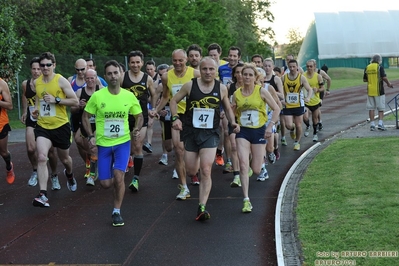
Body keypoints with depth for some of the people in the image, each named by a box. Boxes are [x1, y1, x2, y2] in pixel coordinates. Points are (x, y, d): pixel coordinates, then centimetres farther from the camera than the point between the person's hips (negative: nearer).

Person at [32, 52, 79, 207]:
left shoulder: (61, 80, -10)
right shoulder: (36, 82, 4)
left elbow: (75, 101, -10)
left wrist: (56, 100, -21)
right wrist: (36, 109, 5)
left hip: (61, 126, -2)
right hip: (43, 126, 2)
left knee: (64, 158, 17)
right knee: (41, 157, -19)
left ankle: (69, 175, 54)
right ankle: (43, 195, -21)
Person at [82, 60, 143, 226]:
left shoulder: (129, 96, -6)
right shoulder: (97, 96, -10)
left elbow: (139, 115, 10)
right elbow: (85, 117, 2)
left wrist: (137, 129, -9)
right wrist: (91, 136, -9)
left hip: (123, 142, 0)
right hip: (103, 144, 1)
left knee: (118, 175, -18)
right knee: (105, 184, 2)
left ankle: (117, 212, 0)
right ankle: (118, 183, 41)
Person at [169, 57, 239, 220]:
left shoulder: (221, 88, 0)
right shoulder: (190, 85, -4)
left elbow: (227, 108, 15)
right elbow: (174, 100, 5)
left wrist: (233, 122, -2)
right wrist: (175, 118, -10)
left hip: (210, 134, -1)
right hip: (190, 132, 1)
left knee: (206, 171, -13)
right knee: (191, 172, 9)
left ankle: (202, 208, -12)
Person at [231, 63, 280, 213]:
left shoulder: (261, 91, -5)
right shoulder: (237, 94, 2)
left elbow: (276, 109, -1)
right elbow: (232, 113, 11)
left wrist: (270, 126, -10)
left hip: (259, 131, -1)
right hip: (243, 131, 1)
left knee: (256, 170, 2)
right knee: (243, 165, -16)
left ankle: (259, 159, 42)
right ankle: (246, 200, -11)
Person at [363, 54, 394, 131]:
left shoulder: (367, 68, 7)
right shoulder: (380, 67, -7)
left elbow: (364, 79, 11)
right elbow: (384, 77, -15)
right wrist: (388, 83, 2)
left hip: (370, 91, 4)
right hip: (379, 91, -4)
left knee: (371, 108, 7)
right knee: (380, 108, 3)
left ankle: (372, 124, 5)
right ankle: (380, 123, -6)